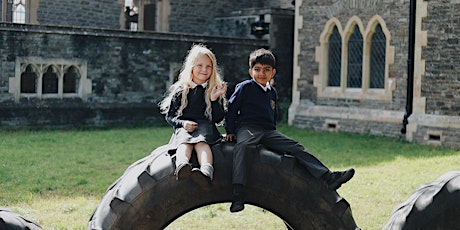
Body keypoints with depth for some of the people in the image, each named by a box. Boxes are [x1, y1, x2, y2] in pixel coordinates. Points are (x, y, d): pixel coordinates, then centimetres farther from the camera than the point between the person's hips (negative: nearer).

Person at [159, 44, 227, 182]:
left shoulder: (216, 90, 14)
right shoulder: (180, 90, 13)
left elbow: (218, 118, 6)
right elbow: (169, 116, 14)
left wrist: (214, 99, -10)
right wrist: (182, 123, -7)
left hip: (206, 127, -1)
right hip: (184, 128, 1)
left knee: (201, 142, -36)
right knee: (185, 142, -35)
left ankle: (206, 170, -66)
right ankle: (181, 166, -67)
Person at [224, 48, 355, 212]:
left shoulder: (272, 92, 21)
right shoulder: (245, 87, 3)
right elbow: (231, 108, 5)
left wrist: (274, 136, 27)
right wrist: (230, 131, 0)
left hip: (268, 132, 6)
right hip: (247, 128, -6)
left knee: (296, 148, -10)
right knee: (241, 146, -40)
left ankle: (328, 178, -16)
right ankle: (238, 195, -48)